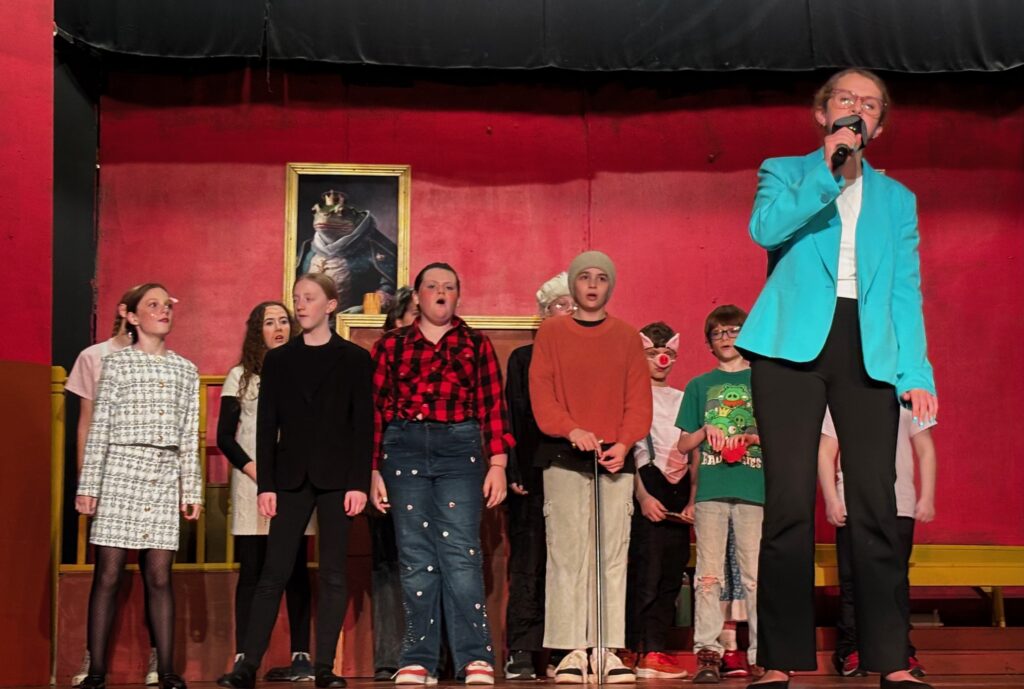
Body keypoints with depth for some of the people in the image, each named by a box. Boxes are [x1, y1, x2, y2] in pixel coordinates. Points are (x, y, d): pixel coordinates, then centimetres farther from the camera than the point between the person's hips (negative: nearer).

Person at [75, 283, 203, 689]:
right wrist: (87, 486, -4)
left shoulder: (186, 371, 14)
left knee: (159, 575, 1)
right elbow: (99, 428, 1)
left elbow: (190, 437, 14)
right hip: (120, 472, -2)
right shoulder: (116, 363, 5)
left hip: (165, 478, 3)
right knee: (108, 574, -3)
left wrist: (192, 490, 9)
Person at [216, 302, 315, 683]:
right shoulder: (240, 376, 10)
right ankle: (243, 658, -3)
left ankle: (302, 656, 0)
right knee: (251, 572, -3)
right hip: (251, 485, -1)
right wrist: (256, 472, -9)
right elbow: (225, 436, 4)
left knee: (296, 572, 0)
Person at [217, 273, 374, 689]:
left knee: (332, 574, 2)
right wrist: (265, 484, -1)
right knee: (273, 574, 0)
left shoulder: (354, 359, 3)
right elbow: (267, 426, 7)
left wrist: (359, 483, -8)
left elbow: (363, 425, -1)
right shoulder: (277, 360, 10)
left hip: (337, 478, -2)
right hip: (291, 477, 2)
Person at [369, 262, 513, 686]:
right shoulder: (391, 345, 11)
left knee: (460, 553, -9)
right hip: (404, 449, 1)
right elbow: (377, 410, 8)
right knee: (415, 558, 2)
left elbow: (493, 408, 5)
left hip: (460, 449, -1)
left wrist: (497, 464, -4)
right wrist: (373, 469, 2)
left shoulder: (476, 345, 11)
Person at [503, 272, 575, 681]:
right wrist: (514, 472, -4)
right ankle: (521, 653, -1)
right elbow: (513, 417, 6)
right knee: (529, 563, -3)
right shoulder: (523, 359, 12)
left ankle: (565, 652, 4)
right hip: (535, 474, -1)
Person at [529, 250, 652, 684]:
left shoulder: (627, 337, 12)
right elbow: (540, 392, -1)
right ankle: (573, 650, -1)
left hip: (615, 458, 1)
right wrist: (572, 430, -16)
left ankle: (608, 649, 0)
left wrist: (625, 442, -10)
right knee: (567, 553, -4)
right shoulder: (551, 333, 9)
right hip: (564, 457, -1)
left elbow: (639, 398, 6)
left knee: (612, 556, -1)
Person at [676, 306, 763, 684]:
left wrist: (754, 438, -8)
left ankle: (762, 653, 2)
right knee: (708, 575, -3)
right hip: (709, 490, 1)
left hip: (755, 489, -1)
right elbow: (683, 445, 15)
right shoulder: (699, 386, 16)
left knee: (756, 575, -2)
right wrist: (705, 431, -4)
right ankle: (707, 652, -1)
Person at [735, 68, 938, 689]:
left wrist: (917, 371, 1)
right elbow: (764, 230, -7)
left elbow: (906, 291, 12)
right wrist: (825, 172, -12)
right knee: (790, 502, -7)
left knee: (876, 502, -5)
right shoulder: (784, 172, 16)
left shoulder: (896, 198, 21)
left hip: (868, 347, 2)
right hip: (795, 342, -2)